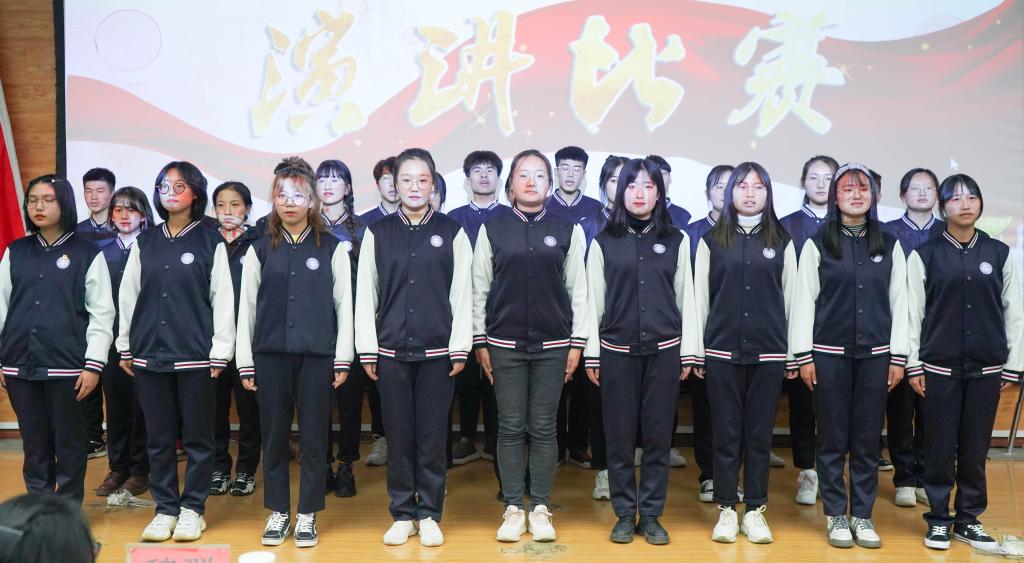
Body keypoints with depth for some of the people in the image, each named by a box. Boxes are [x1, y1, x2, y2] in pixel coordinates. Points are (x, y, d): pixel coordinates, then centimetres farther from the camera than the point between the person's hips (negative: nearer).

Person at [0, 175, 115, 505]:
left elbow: (102, 314, -4)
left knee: (68, 442, 5)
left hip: (67, 366, -3)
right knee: (34, 443, 10)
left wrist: (93, 365, -9)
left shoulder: (87, 255, -1)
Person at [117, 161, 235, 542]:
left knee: (197, 437, 4)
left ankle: (192, 509, 15)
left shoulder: (210, 242, 0)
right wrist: (125, 346, 9)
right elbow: (128, 295, 12)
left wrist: (220, 352, -7)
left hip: (195, 355, -3)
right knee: (159, 438, 8)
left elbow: (223, 299, -3)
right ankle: (165, 508, 18)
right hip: (149, 354, 3)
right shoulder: (145, 243, 10)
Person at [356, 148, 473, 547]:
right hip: (391, 350, 1)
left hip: (437, 350, -1)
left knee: (433, 437, 4)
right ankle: (402, 515, 18)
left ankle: (429, 515, 17)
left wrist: (460, 347, -3)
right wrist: (367, 349, 1)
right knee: (399, 436, 6)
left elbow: (462, 294, 2)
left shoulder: (452, 233, 4)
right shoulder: (377, 233, 6)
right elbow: (365, 293, 6)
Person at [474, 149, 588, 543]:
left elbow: (578, 290, 4)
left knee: (543, 429, 4)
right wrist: (480, 342, 1)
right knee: (510, 429, 4)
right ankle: (513, 509, 14)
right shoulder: (492, 230, 4)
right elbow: (479, 288, 5)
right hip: (504, 344, 0)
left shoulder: (568, 231, 4)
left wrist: (577, 343, 0)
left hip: (552, 345, 0)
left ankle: (540, 509, 15)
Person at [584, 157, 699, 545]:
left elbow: (686, 298, 7)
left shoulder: (676, 240, 6)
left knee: (658, 436, 4)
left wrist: (689, 352, 2)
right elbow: (593, 301, 4)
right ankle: (624, 514, 16)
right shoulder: (604, 242, 4)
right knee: (619, 436, 4)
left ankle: (650, 515, 15)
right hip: (617, 351, 0)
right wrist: (591, 354, 1)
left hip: (663, 350, 1)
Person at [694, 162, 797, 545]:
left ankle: (755, 511, 15)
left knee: (759, 434, 5)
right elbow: (700, 298, 5)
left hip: (768, 353, 1)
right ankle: (726, 510, 13)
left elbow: (790, 297, 7)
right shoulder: (712, 241, 5)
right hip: (722, 351, 0)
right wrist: (697, 351, 2)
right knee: (726, 433, 4)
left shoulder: (781, 241, 7)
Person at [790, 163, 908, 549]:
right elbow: (804, 300, 0)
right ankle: (835, 515, 15)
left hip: (875, 355, 2)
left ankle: (862, 515, 17)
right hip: (829, 354, -2)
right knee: (833, 440, 4)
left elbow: (899, 302, 7)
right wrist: (804, 356, -5)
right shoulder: (818, 244, 1)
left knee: (867, 440, 6)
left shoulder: (890, 246, 8)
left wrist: (898, 356, 2)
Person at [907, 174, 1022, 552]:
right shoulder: (924, 255, 0)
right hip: (939, 367, -2)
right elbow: (913, 313, 0)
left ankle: (968, 519, 21)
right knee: (940, 448, 3)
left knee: (975, 448, 7)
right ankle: (938, 520, 16)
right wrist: (913, 365, -4)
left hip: (986, 368, 2)